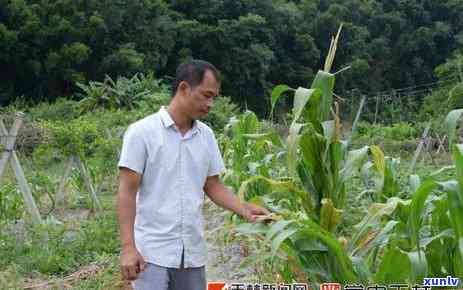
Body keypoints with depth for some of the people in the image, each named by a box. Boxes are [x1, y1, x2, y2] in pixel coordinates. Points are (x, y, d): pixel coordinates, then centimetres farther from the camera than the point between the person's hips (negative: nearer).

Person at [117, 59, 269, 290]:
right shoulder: (142, 131, -8)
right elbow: (127, 191, -10)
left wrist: (244, 209, -4)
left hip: (192, 253, 6)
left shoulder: (206, 135, 8)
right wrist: (128, 247, -17)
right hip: (152, 253, -5)